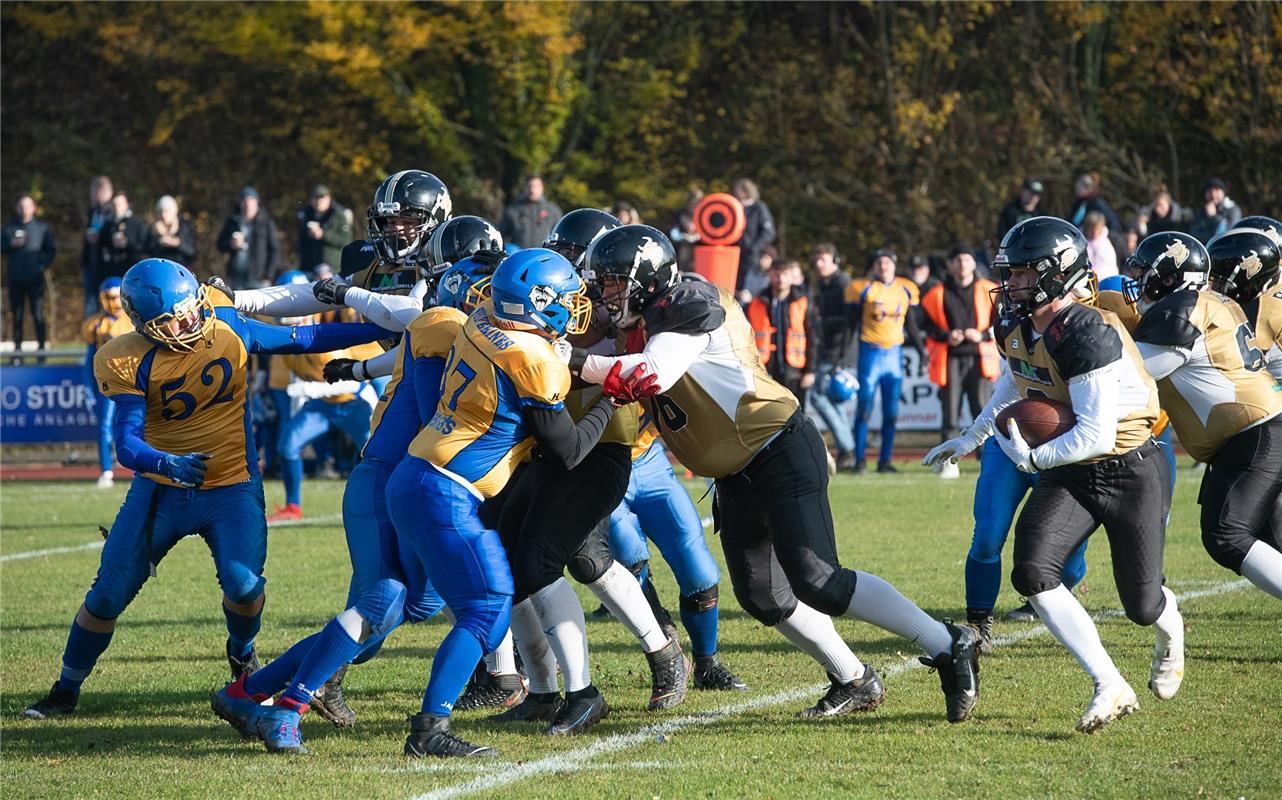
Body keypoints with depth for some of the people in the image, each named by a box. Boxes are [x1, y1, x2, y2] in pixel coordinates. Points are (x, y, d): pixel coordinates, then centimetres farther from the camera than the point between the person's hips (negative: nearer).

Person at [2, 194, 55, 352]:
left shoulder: (42, 227, 4)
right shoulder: (10, 226, 9)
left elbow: (51, 250, 4)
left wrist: (43, 264, -11)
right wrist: (11, 244, -11)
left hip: (35, 279, -2)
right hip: (15, 278, 2)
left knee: (38, 315, -5)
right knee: (17, 315, 5)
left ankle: (42, 346, 0)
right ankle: (17, 348, 8)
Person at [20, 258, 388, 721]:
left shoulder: (227, 325, -9)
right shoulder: (132, 362, -16)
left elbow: (302, 340, 3)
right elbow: (127, 443, -21)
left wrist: (385, 329, 2)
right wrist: (167, 463, -43)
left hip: (231, 488, 0)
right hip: (160, 490, 0)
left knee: (243, 585, -19)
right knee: (107, 596, 2)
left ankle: (242, 656, 16)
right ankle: (65, 691, 23)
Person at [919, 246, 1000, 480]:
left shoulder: (988, 292, 8)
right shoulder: (937, 295, 9)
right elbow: (930, 328, 10)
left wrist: (982, 335, -9)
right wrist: (946, 336, -9)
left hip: (979, 358, -1)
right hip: (950, 359, 1)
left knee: (983, 410, -6)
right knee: (950, 412, -2)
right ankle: (948, 460, 3)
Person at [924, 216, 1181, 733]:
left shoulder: (1087, 335, -29)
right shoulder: (1017, 328, -2)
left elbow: (1097, 435, -30)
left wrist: (1033, 458, -21)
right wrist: (973, 438, 28)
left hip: (1130, 473, -7)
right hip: (1070, 475, 7)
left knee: (1141, 604, 2)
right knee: (1032, 573, -17)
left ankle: (1170, 634, 44)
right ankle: (1112, 689, -11)